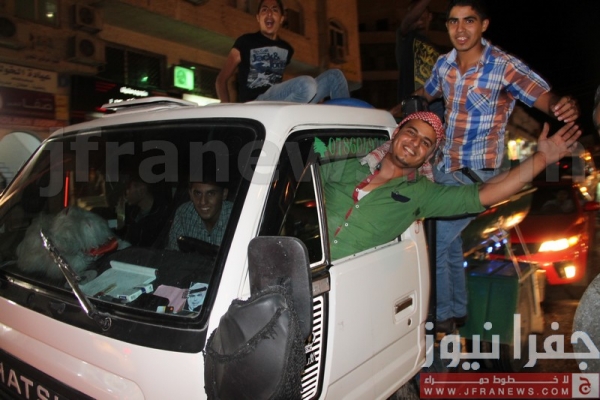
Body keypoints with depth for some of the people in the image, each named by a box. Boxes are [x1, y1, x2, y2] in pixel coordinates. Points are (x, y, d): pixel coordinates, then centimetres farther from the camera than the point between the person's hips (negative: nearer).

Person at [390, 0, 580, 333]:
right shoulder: (443, 64, 1)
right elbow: (425, 94, 19)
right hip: (443, 168, 6)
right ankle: (457, 310, 39)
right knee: (449, 243, 17)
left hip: (475, 176, -6)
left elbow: (548, 100, -23)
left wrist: (565, 107, -45)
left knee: (433, 245, -7)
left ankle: (442, 315, 18)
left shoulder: (505, 67, -17)